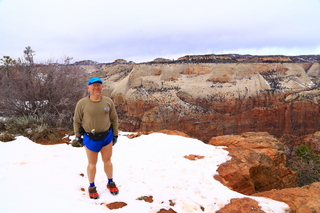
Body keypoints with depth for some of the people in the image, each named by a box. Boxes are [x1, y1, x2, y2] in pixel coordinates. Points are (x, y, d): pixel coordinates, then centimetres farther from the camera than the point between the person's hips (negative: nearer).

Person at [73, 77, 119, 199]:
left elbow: (114, 119, 4)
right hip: (90, 138, -2)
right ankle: (91, 187, 32)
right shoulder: (82, 103, -12)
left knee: (107, 161, 15)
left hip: (107, 136, 2)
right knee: (92, 163, 12)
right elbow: (77, 121, -1)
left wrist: (115, 134, 6)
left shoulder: (108, 101, -6)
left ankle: (110, 183, 36)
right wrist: (78, 136, 3)